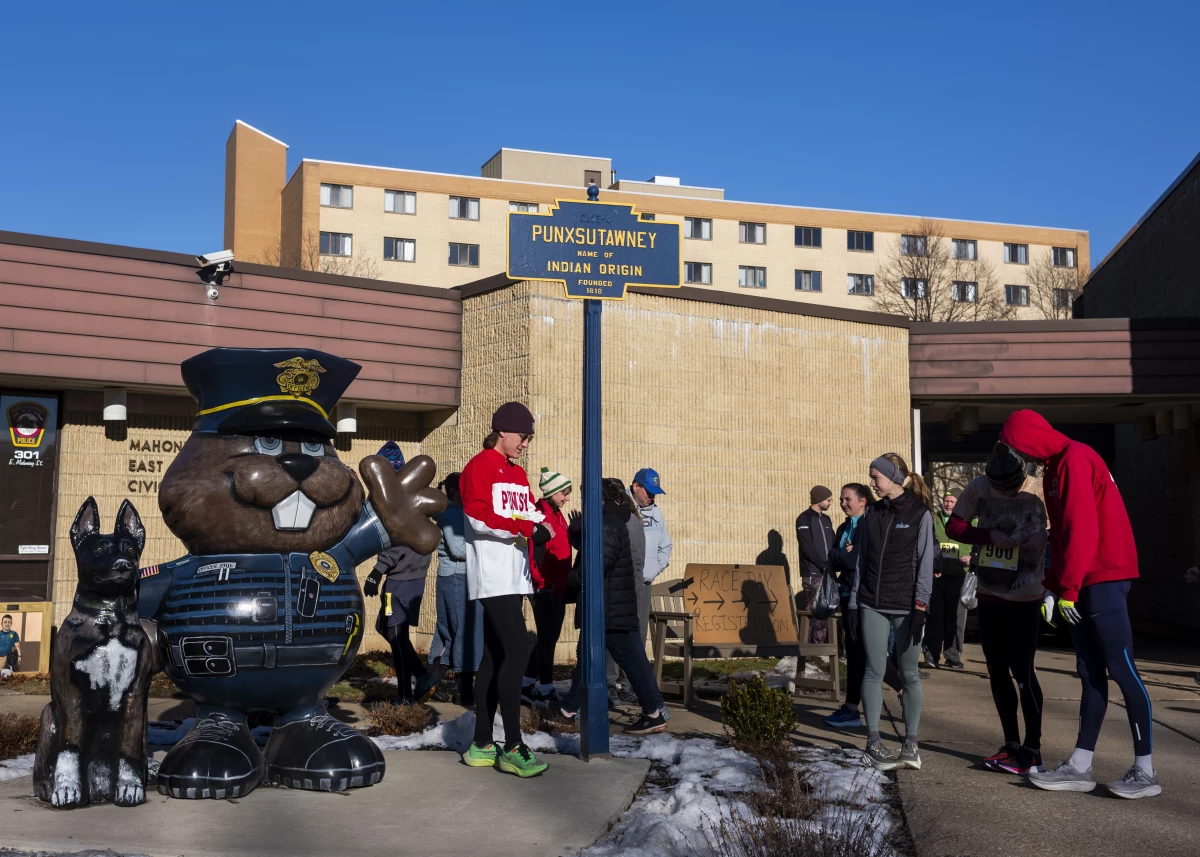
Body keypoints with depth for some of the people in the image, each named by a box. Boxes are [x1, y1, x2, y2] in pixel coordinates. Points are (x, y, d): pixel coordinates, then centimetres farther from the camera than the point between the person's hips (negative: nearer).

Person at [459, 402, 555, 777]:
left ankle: (482, 745, 16)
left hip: (514, 575, 9)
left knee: (495, 655, 10)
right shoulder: (480, 466, -6)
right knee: (517, 648, -15)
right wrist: (528, 528, -19)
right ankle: (513, 747, -10)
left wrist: (542, 527, 0)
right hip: (492, 574, -9)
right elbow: (480, 516, -18)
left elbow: (532, 514, 19)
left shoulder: (518, 473, 21)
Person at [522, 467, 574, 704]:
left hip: (558, 588, 10)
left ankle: (527, 685, 25)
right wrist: (542, 583, -22)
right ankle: (546, 691, 9)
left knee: (548, 639, 15)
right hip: (546, 588, -10)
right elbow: (536, 553, -22)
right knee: (547, 639, -1)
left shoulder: (557, 515, 14)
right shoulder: (541, 515, -16)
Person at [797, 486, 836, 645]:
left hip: (827, 573, 7)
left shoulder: (826, 519, 16)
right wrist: (825, 565, -15)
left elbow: (832, 545, 15)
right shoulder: (804, 519, -6)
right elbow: (808, 548, -14)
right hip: (812, 574, -7)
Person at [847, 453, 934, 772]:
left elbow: (925, 561, -5)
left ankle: (910, 742, 12)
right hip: (872, 605, 3)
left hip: (906, 606, -3)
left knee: (909, 673, 3)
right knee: (874, 671, 0)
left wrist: (920, 605, -12)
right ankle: (873, 742, 4)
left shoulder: (920, 514, -2)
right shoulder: (871, 513, 11)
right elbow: (860, 560, 11)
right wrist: (854, 603, 7)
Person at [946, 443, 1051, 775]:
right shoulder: (979, 488, -4)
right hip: (989, 594, 5)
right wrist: (992, 536, -14)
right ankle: (1011, 745, 22)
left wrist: (1054, 588, -25)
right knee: (997, 671, 11)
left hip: (1025, 597, -5)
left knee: (1022, 671, -6)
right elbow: (953, 527, -1)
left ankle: (1032, 752, 3)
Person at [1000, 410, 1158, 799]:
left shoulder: (1075, 460, -12)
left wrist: (1068, 588, -19)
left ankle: (1145, 771, 0)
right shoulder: (1056, 467, 18)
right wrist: (1054, 583, 16)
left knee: (1120, 669, -6)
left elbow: (1082, 528, -20)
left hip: (1103, 578, -10)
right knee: (1091, 674, 8)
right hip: (1083, 583, 10)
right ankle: (1080, 767, 11)